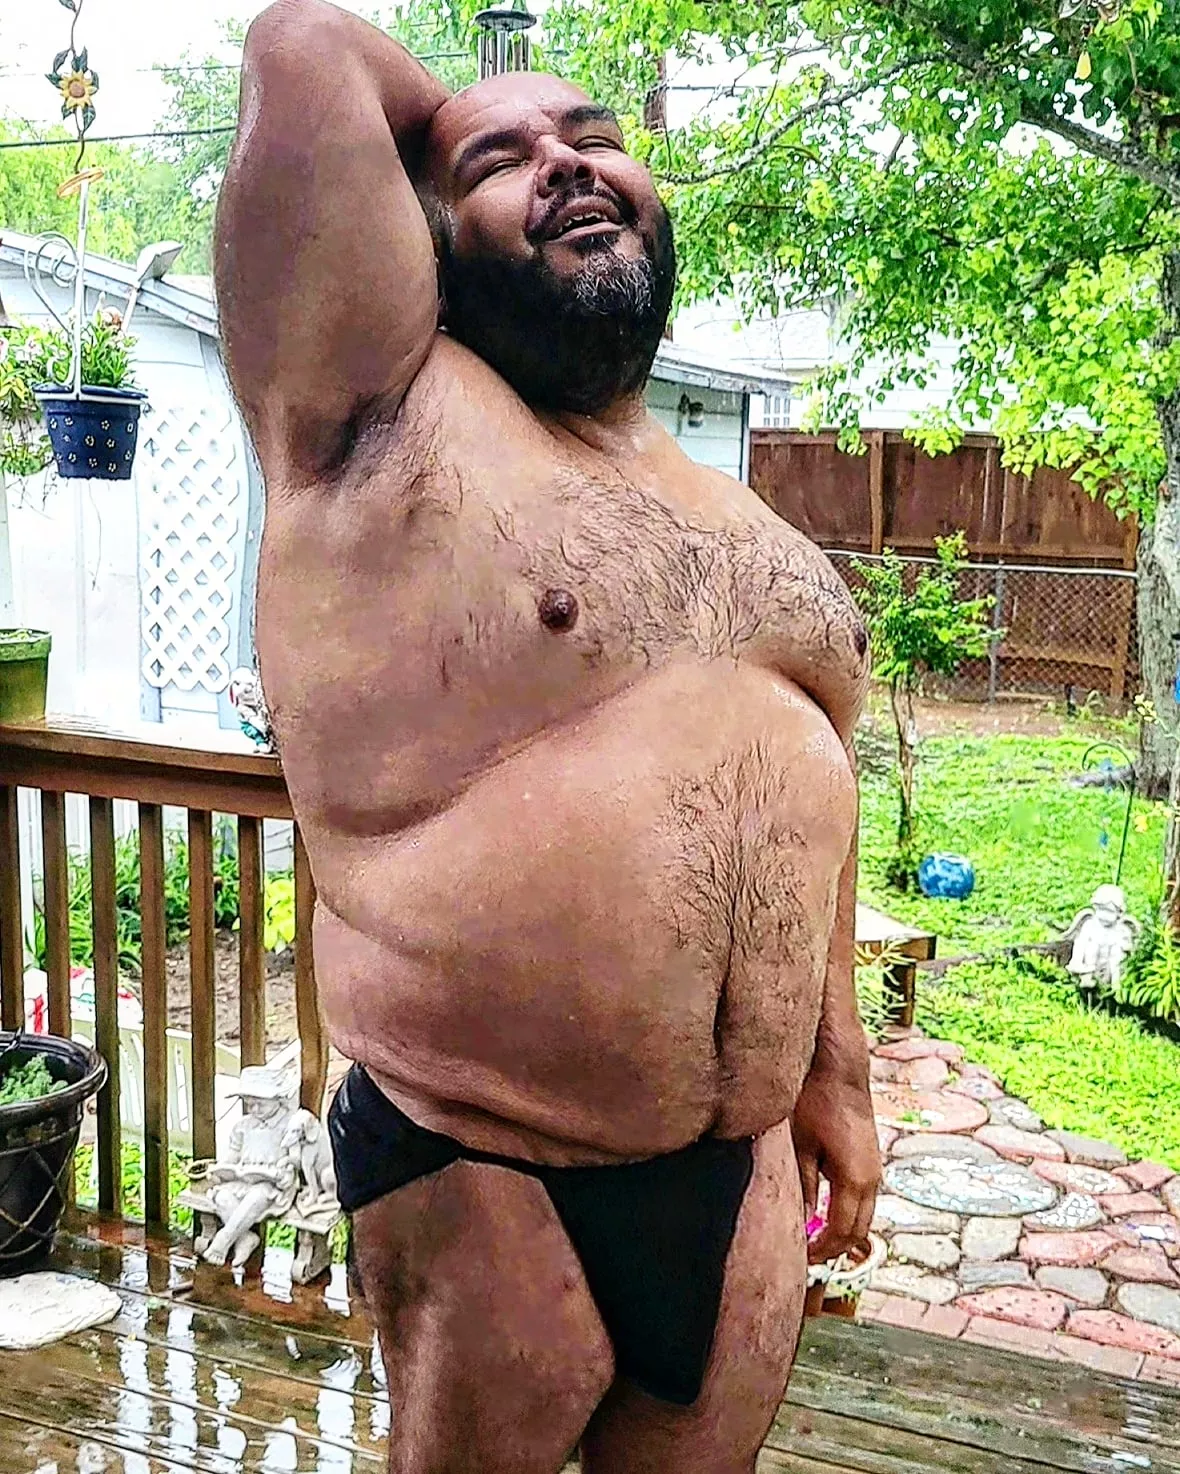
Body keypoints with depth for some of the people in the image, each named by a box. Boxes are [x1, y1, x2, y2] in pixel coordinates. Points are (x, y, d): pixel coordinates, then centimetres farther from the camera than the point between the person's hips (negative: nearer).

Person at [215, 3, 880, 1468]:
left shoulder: (728, 506, 10)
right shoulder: (384, 423, -9)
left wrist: (837, 1075, 16)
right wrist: (441, 129, 3)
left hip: (750, 1164, 6)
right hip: (482, 1181, -5)